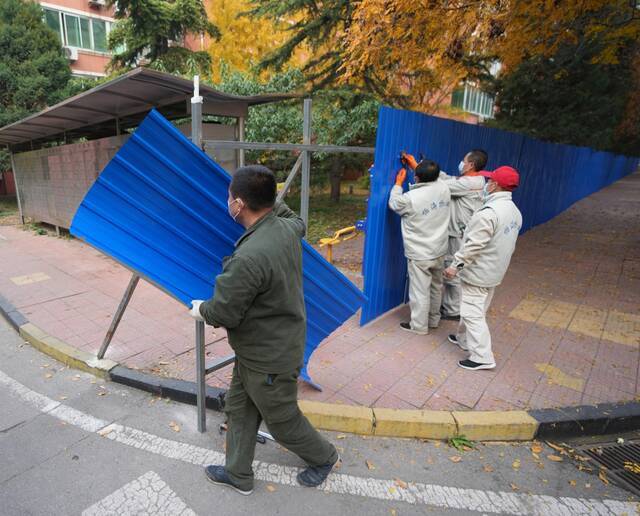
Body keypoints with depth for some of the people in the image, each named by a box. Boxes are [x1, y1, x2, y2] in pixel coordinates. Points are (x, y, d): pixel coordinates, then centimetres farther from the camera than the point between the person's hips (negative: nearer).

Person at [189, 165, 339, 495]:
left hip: (269, 359, -8)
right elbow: (299, 222, 19)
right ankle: (238, 474, 42)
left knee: (282, 419, 18)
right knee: (238, 408, 22)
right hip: (268, 345, 8)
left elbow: (223, 313, -24)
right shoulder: (287, 228, -8)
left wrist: (200, 310, -1)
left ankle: (324, 457, 44)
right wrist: (269, 199, 22)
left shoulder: (248, 257, -36)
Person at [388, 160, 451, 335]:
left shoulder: (411, 198, -23)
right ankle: (434, 319, 38)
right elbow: (434, 179, 17)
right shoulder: (444, 189, -6)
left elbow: (394, 204, -2)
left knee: (420, 291, 6)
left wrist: (398, 183, 9)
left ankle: (419, 326, 20)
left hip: (419, 255, -6)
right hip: (439, 251, 7)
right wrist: (416, 165, 23)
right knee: (436, 287, 20)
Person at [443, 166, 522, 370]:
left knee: (472, 313, -2)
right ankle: (464, 339, 37)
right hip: (495, 272, 10)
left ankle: (482, 357, 2)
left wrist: (455, 266, -18)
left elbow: (473, 245, -26)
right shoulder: (515, 211, 6)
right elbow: (508, 244, 14)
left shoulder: (488, 213, -25)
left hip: (478, 273, -9)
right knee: (476, 310, 22)